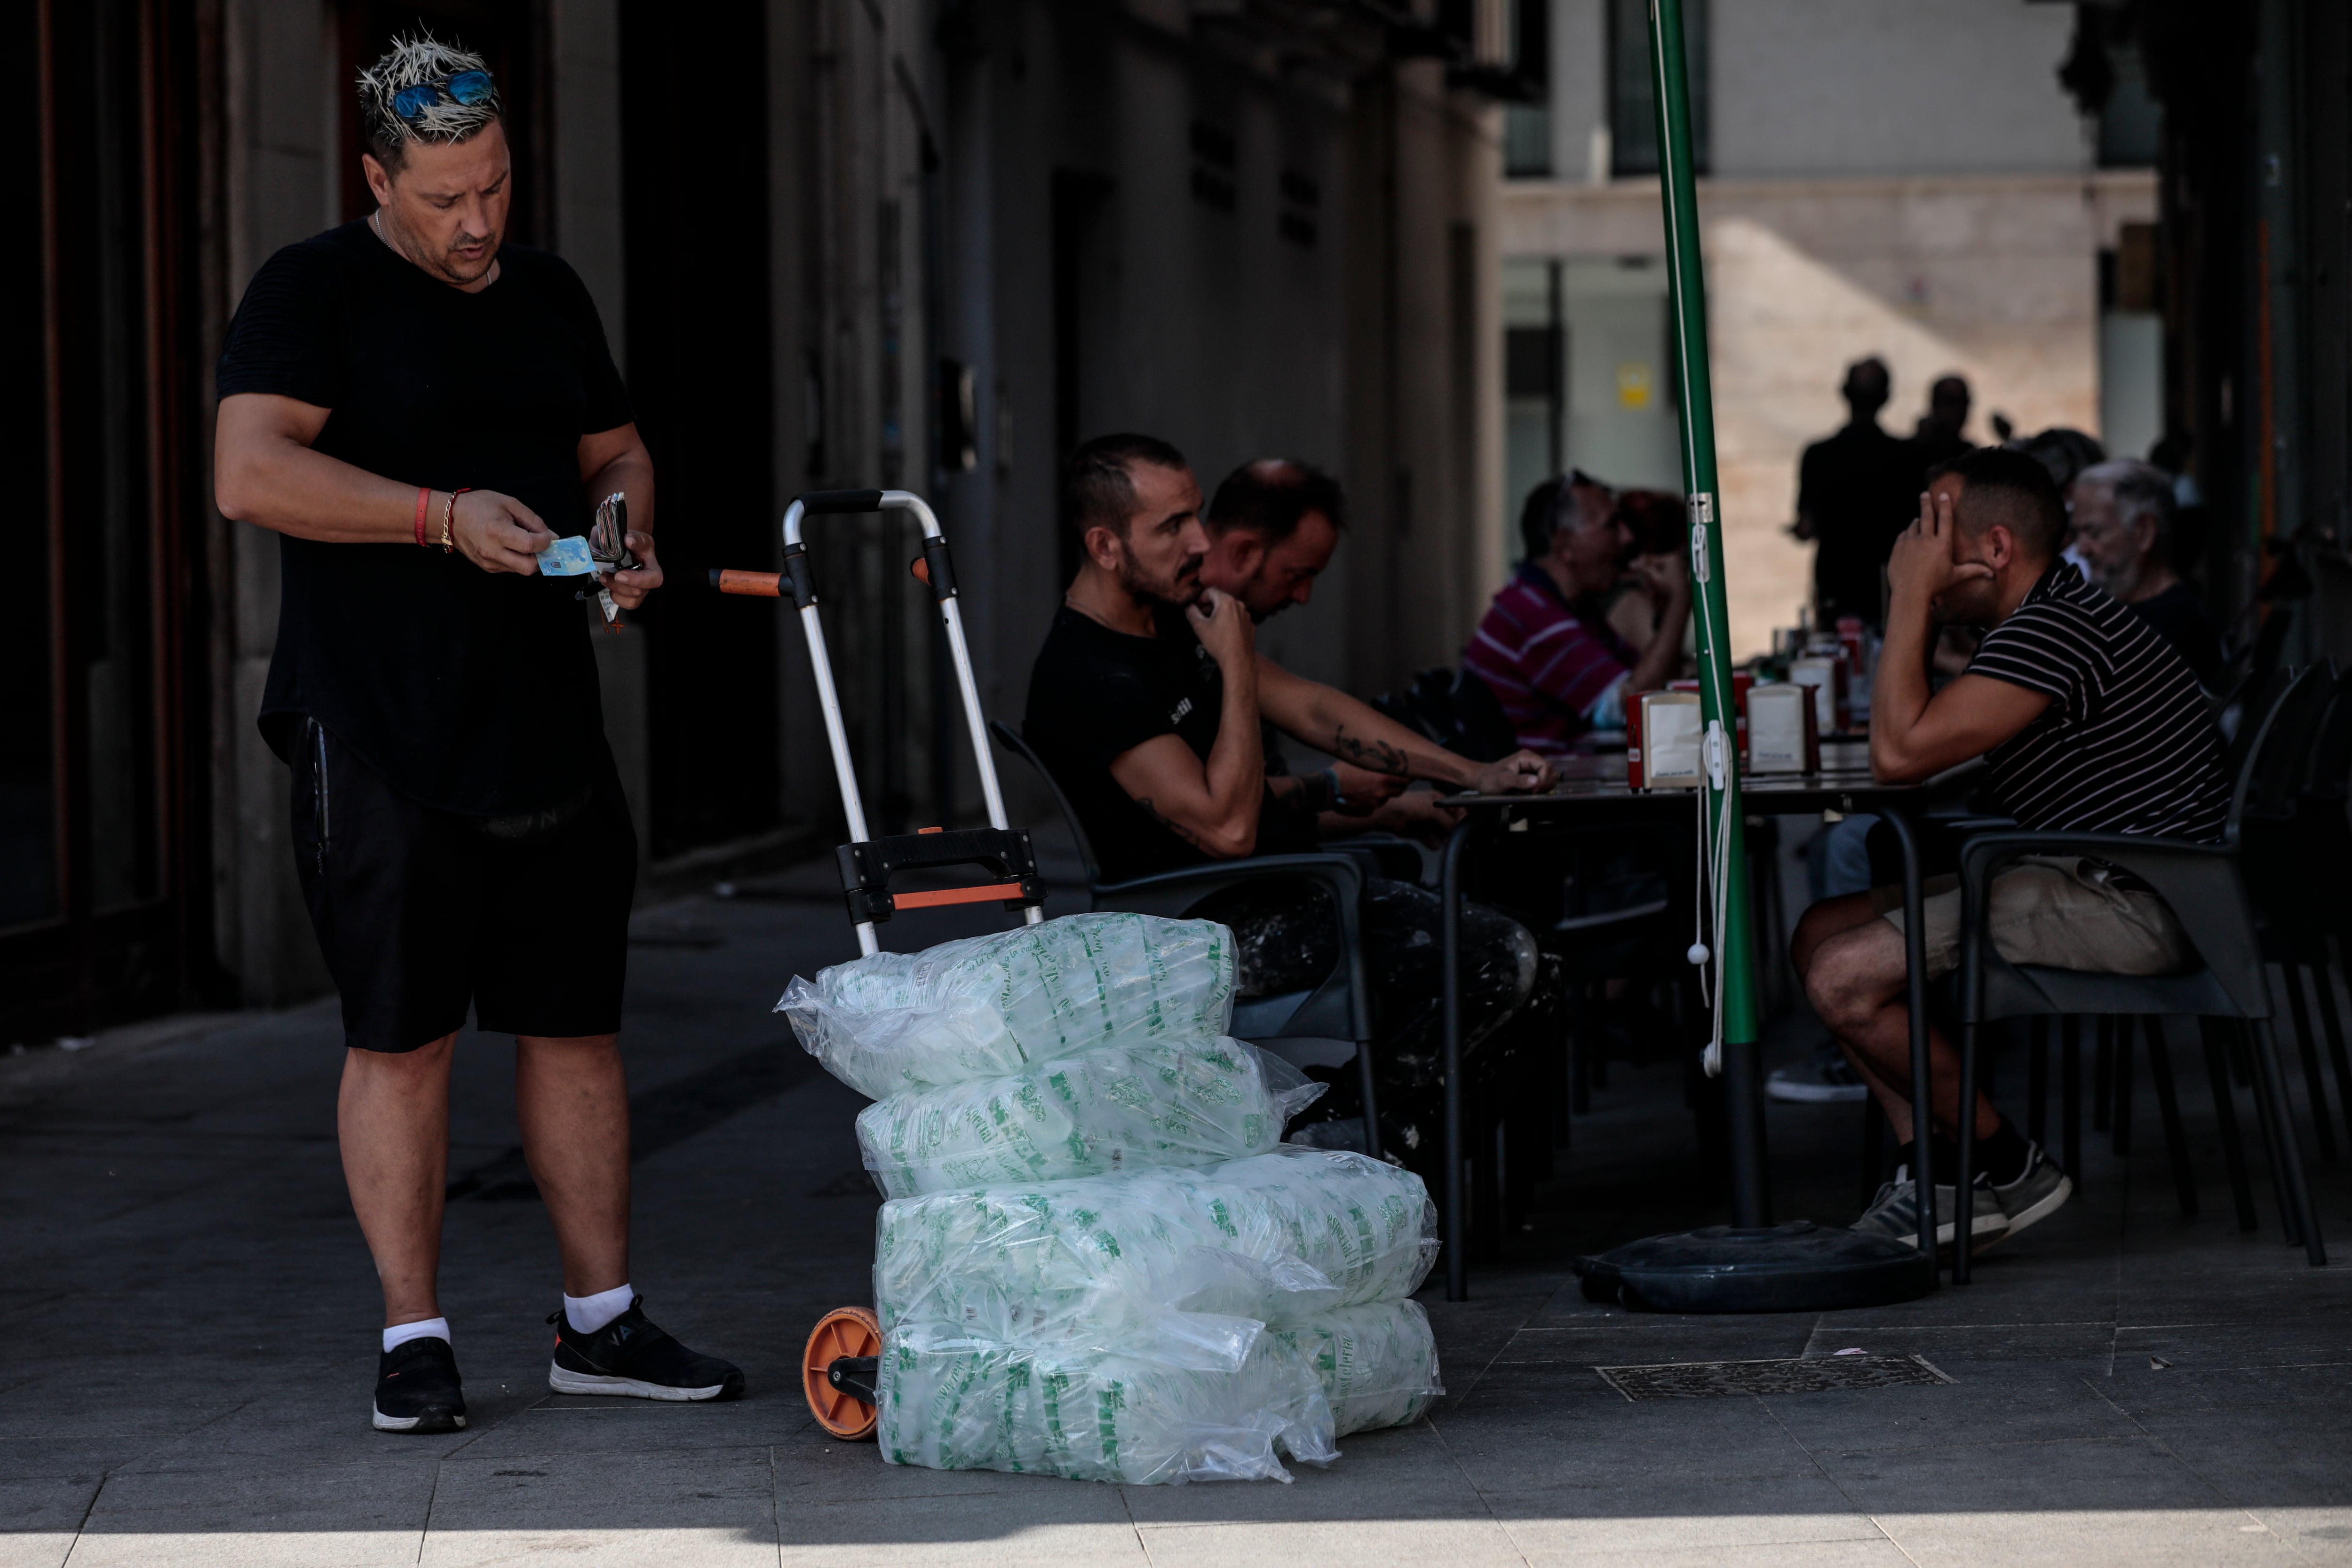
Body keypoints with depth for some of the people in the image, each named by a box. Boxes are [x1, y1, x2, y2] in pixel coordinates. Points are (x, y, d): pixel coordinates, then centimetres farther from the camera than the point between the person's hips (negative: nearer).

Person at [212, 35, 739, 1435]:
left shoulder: (550, 297, 16)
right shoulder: (314, 293, -4)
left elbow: (617, 451, 27)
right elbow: (251, 474, -16)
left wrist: (623, 533, 4)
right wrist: (443, 515, -22)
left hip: (548, 726, 6)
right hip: (380, 730, -6)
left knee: (578, 1023, 8)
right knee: (402, 1038, -2)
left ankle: (601, 1320, 17)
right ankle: (415, 1336, 7)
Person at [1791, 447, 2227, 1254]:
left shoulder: (2053, 631, -20)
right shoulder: (2045, 621, 17)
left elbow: (1900, 752, -22)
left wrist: (1912, 597, -15)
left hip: (2134, 906, -12)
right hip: (2087, 879, 12)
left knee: (1845, 977, -20)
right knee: (1823, 932, 11)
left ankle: (2009, 1170, -4)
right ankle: (1935, 1173, 2)